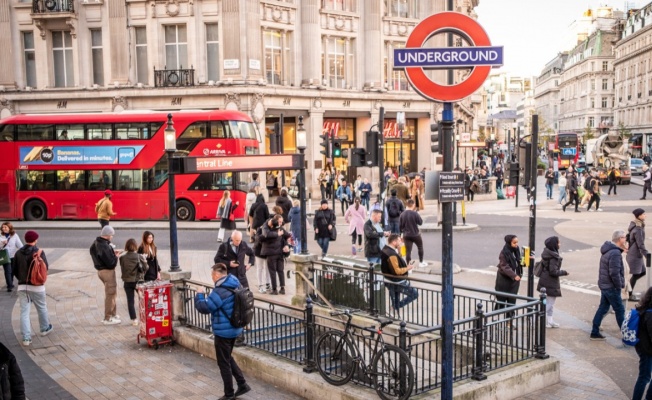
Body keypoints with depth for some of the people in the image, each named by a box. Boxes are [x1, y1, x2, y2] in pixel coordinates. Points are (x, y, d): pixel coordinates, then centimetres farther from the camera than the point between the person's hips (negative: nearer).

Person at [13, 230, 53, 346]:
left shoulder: (18, 253, 1)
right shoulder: (39, 252, -10)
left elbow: (14, 270, 6)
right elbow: (46, 267, -9)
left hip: (22, 286, 2)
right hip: (37, 286, -2)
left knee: (24, 312, 3)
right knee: (42, 308, 19)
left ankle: (26, 338, -2)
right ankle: (45, 329, 37)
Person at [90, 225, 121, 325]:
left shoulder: (96, 242, 3)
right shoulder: (105, 246, -27)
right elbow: (110, 263, -26)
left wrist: (112, 252, 4)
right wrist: (116, 256, -7)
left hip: (100, 270, 10)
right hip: (107, 271, -10)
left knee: (112, 293, 22)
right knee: (110, 294, 3)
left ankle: (112, 314, 34)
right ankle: (108, 318, 12)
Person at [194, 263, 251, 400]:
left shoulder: (220, 291, -26)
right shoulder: (235, 285, 2)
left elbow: (204, 307, -20)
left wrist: (199, 295, -5)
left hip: (223, 331, -9)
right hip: (235, 329, 9)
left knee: (223, 363, 6)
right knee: (228, 358, 24)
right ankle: (242, 384, 23)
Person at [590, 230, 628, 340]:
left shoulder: (608, 250, 9)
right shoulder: (615, 253, -22)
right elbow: (614, 273, -27)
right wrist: (619, 286, -13)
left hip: (604, 285, 9)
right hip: (611, 287, -9)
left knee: (603, 308, 14)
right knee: (620, 310, 3)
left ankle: (595, 332, 18)